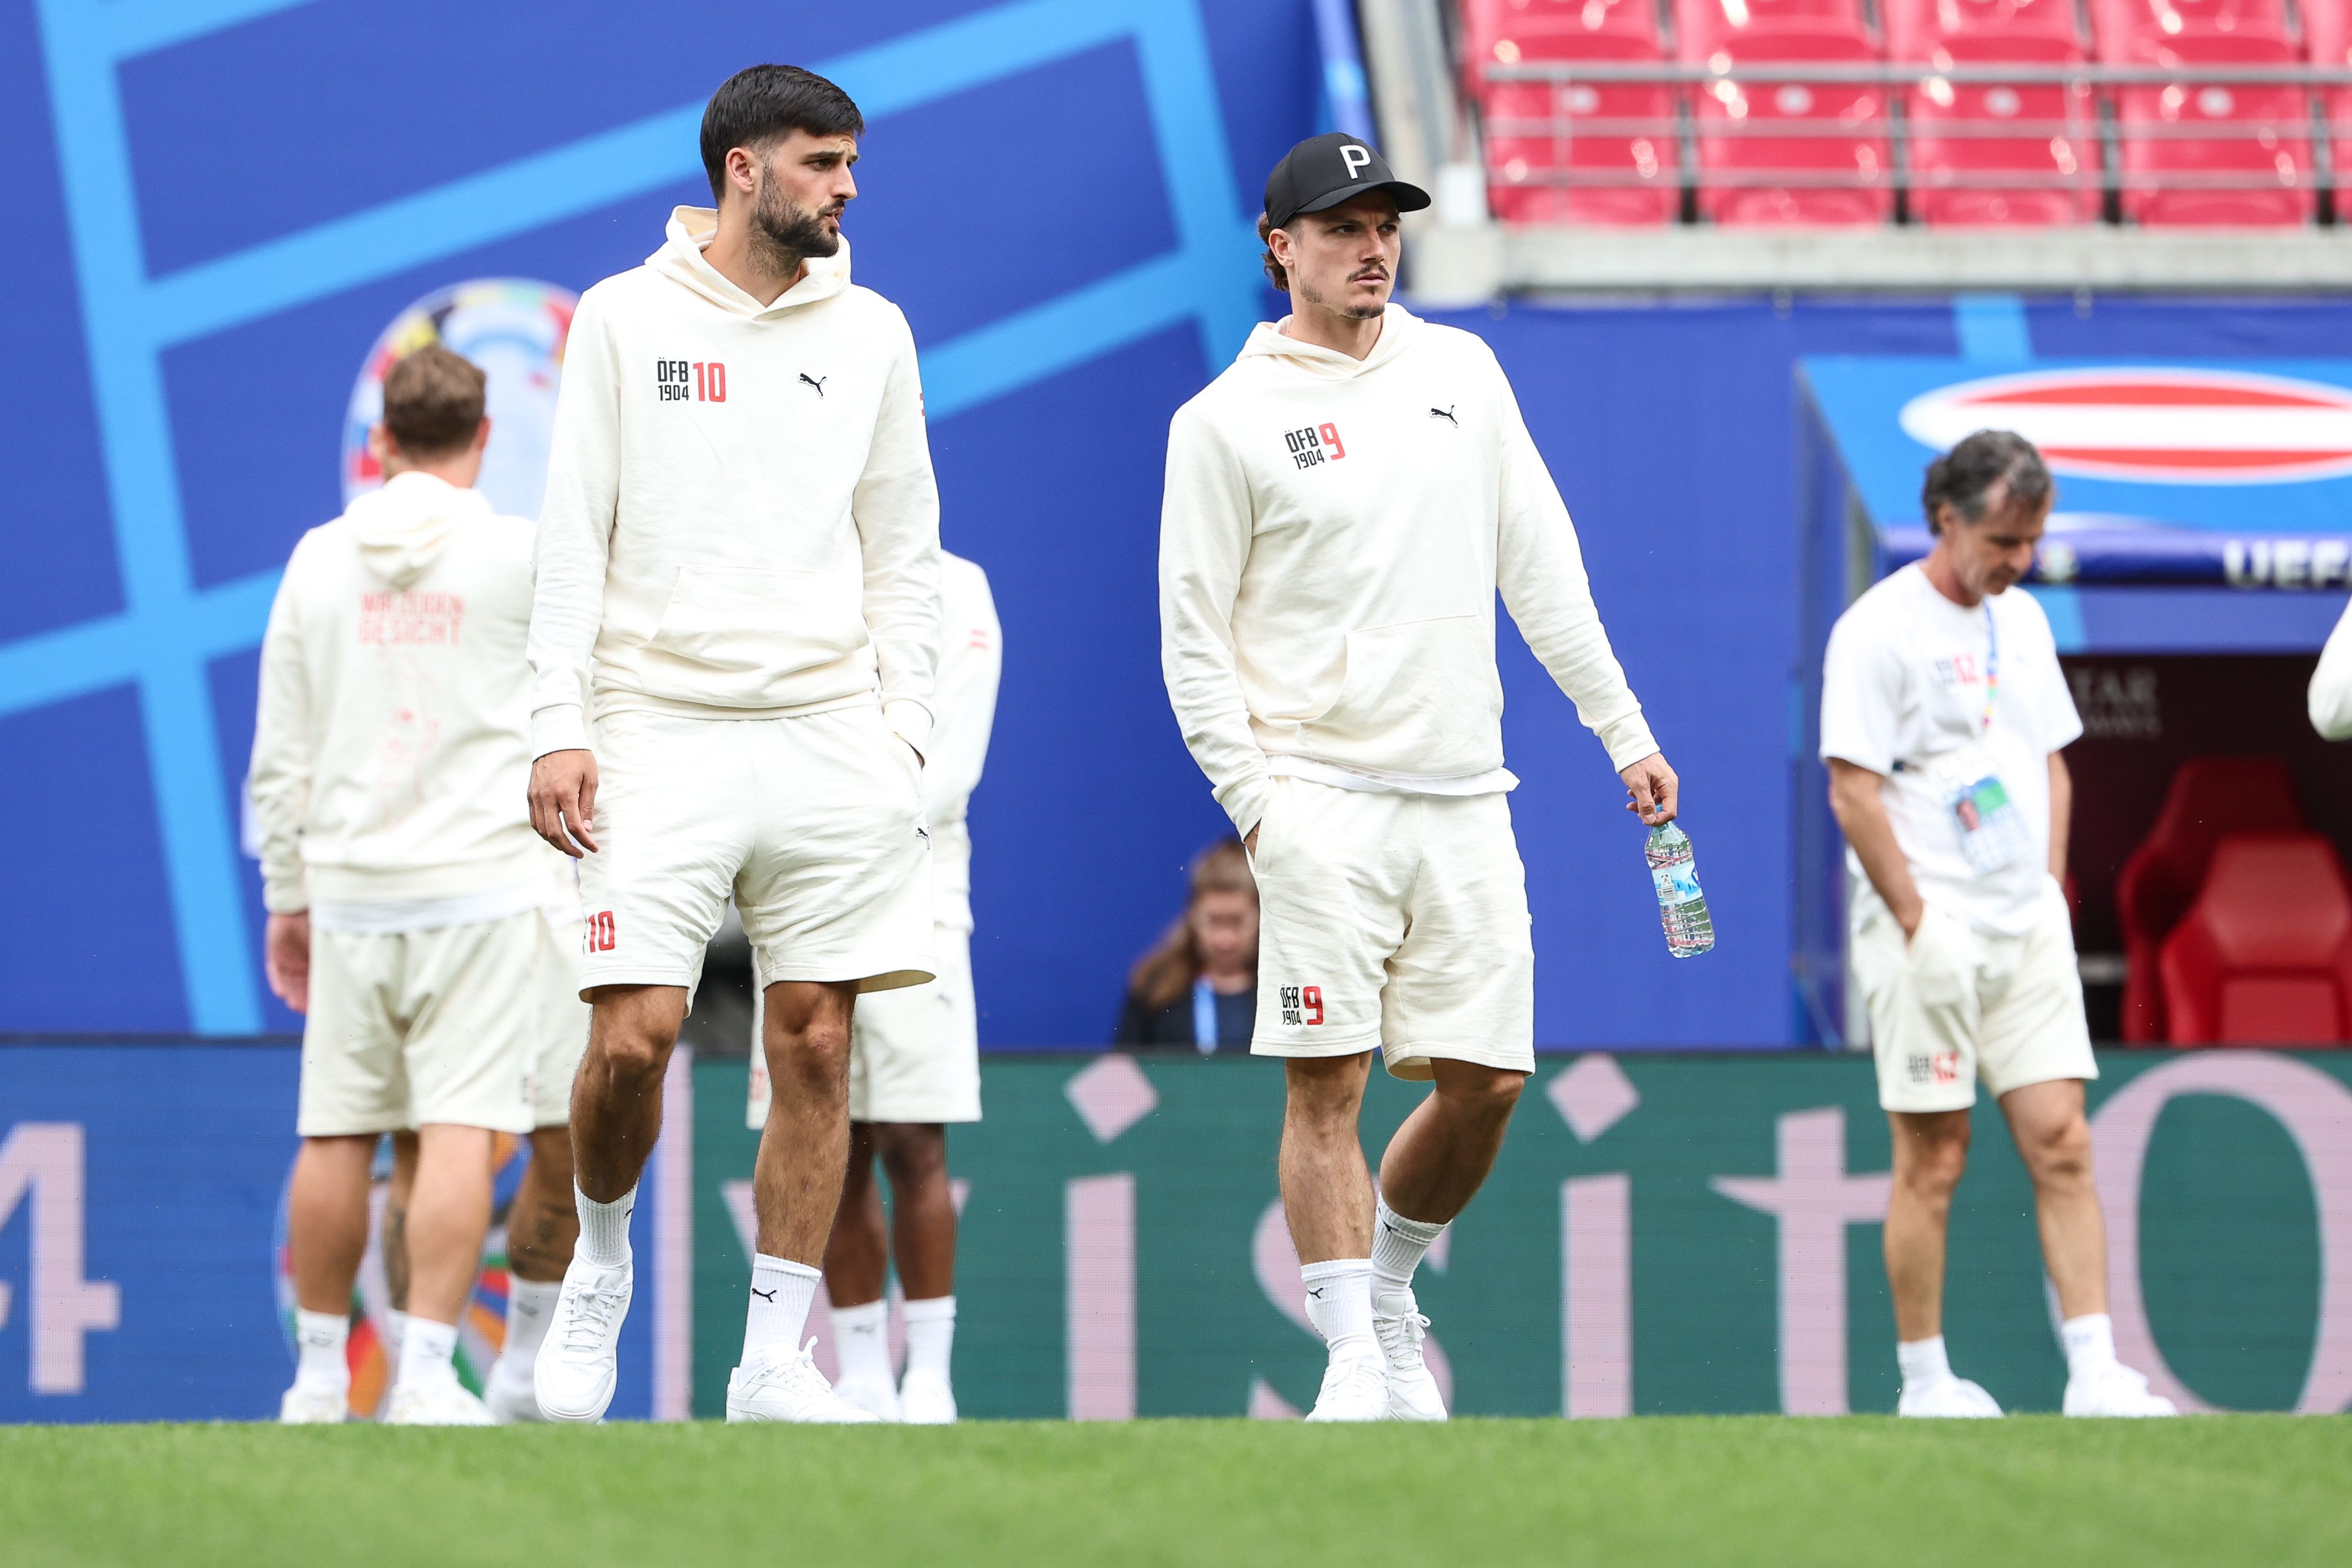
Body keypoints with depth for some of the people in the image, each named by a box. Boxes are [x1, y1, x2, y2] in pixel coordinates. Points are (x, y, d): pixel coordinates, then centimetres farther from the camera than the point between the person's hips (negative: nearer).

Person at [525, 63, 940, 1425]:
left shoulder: (870, 333, 11)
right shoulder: (626, 320, 3)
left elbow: (904, 555, 13)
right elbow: (574, 542, 2)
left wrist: (904, 733, 4)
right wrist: (560, 729, -6)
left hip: (828, 736, 3)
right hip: (662, 732, -3)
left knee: (817, 1046, -2)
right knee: (636, 1034, -11)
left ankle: (776, 1361, 4)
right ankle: (600, 1264, 17)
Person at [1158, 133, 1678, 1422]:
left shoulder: (1461, 373, 13)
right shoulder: (1225, 422, 0)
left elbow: (1540, 561, 16)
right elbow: (1194, 636, 0)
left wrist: (1622, 728, 12)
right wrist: (1253, 799, -10)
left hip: (1463, 796, 4)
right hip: (1319, 796, -4)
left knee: (1484, 1079, 0)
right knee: (1327, 1081, -10)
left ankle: (1388, 1288, 23)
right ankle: (1358, 1361, -7)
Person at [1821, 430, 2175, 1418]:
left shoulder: (2022, 621, 13)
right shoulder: (1880, 629, -9)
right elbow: (1853, 790, -12)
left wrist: (2049, 894, 11)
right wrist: (1919, 924, -14)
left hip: (2026, 928, 6)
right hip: (1927, 932, -6)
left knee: (2061, 1143, -2)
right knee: (1933, 1159, -3)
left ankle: (2095, 1373, -4)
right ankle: (1925, 1384, 5)